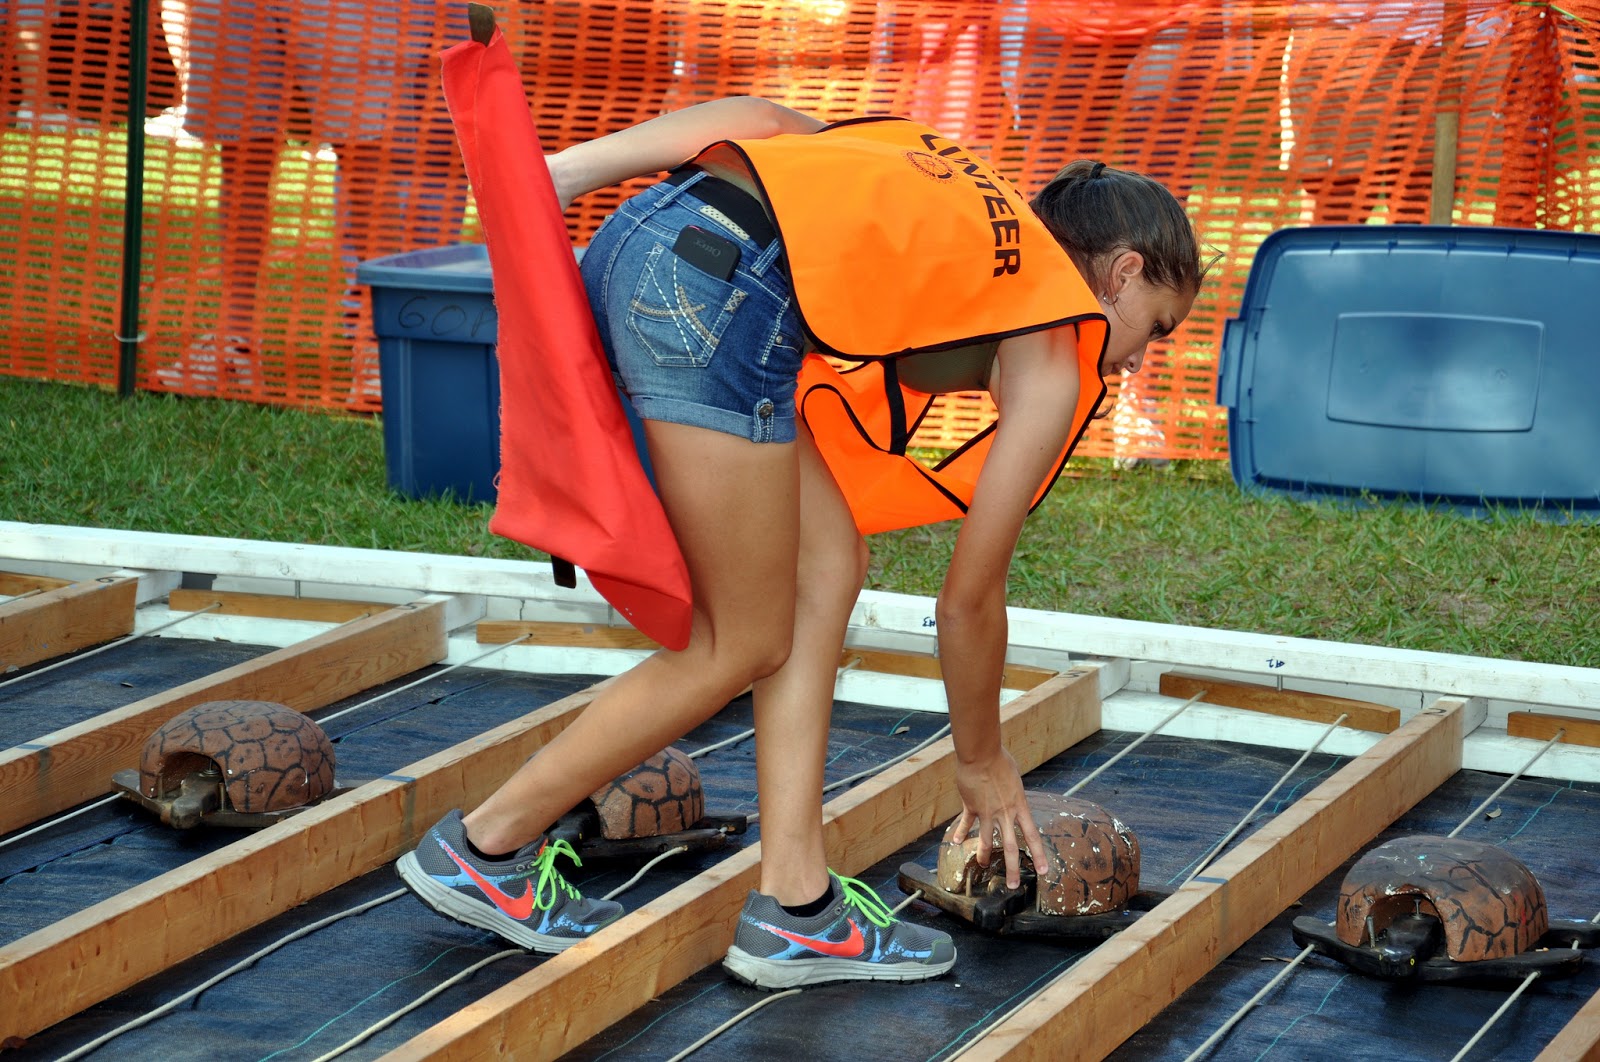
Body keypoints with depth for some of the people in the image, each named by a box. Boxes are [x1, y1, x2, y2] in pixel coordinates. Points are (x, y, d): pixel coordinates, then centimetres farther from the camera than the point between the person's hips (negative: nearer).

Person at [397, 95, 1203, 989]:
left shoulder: (970, 213, 30)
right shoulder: (1060, 353, 13)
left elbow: (763, 119, 16)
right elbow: (969, 600, 18)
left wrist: (569, 172, 9)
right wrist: (985, 766, 33)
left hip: (637, 241, 9)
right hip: (714, 282, -9)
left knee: (828, 567, 15)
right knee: (743, 647, 7)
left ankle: (796, 906, 16)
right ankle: (485, 849, 16)